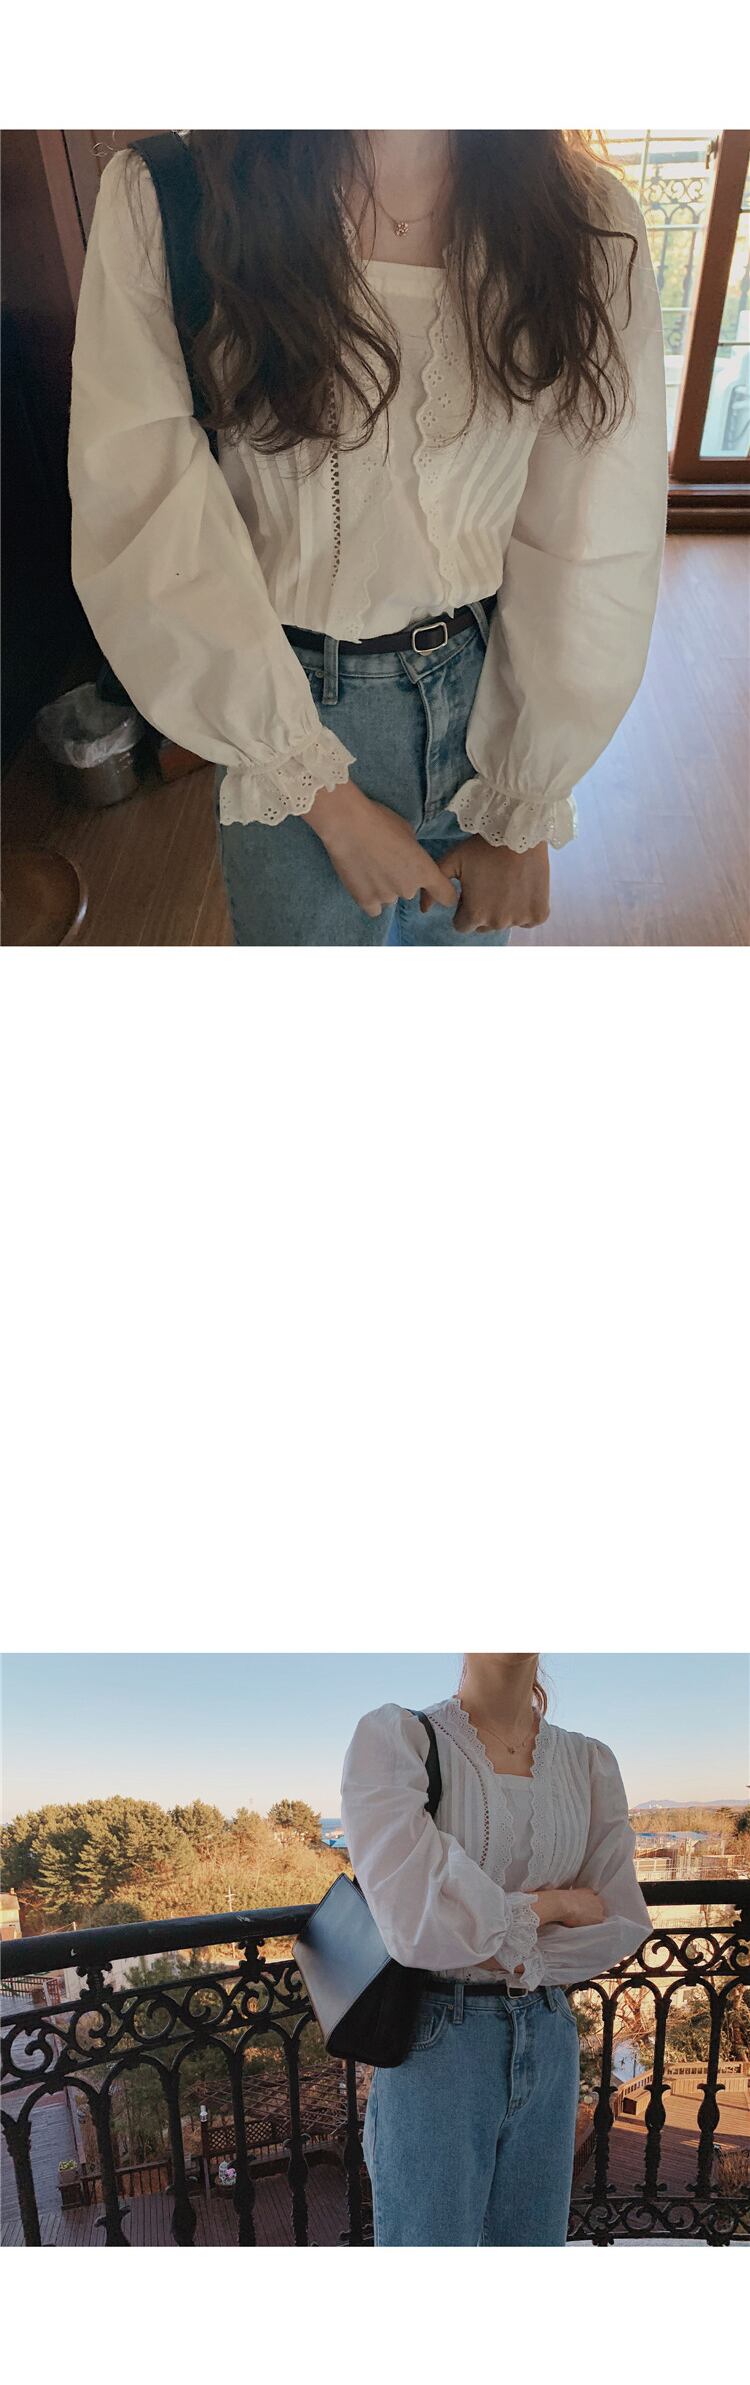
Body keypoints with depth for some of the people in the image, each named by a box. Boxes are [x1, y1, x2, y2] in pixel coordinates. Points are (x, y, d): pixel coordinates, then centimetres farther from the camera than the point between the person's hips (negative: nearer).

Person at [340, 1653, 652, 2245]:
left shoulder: (589, 1761, 1)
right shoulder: (393, 1737, -15)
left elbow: (624, 1925, 0)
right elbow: (416, 1922, -23)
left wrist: (504, 1949, -13)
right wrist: (551, 1904, -11)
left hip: (550, 2045, 5)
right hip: (434, 2046, -4)